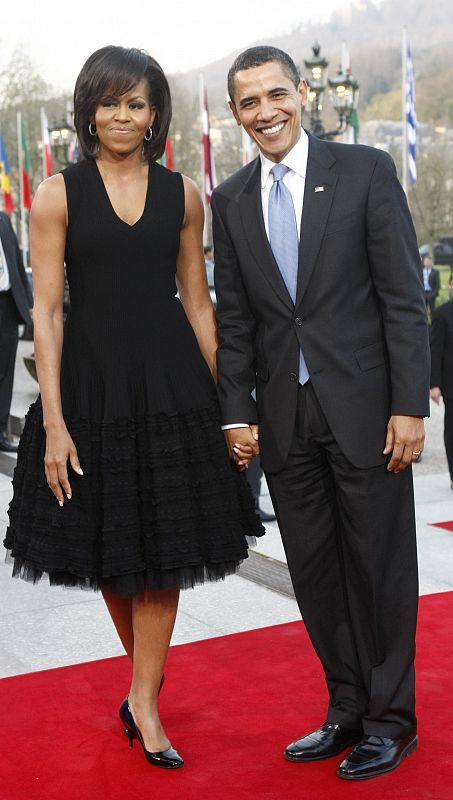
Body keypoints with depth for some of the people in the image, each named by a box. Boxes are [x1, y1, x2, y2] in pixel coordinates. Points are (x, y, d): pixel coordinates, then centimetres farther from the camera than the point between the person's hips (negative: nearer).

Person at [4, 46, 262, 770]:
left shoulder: (182, 195, 6)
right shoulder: (59, 194, -2)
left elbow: (197, 303, 9)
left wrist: (220, 403, 5)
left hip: (172, 385, 1)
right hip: (91, 385, -1)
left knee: (164, 550, 3)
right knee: (111, 552, 10)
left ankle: (144, 703, 14)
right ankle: (148, 678, 34)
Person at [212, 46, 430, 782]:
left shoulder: (365, 171, -3)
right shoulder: (231, 200, 9)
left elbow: (404, 296, -6)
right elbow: (234, 317, 10)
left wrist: (410, 405, -11)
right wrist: (238, 412, 3)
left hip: (364, 407, -4)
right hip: (284, 416, 4)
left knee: (379, 565, 5)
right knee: (314, 570, 10)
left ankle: (391, 719, 20)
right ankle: (347, 711, 25)